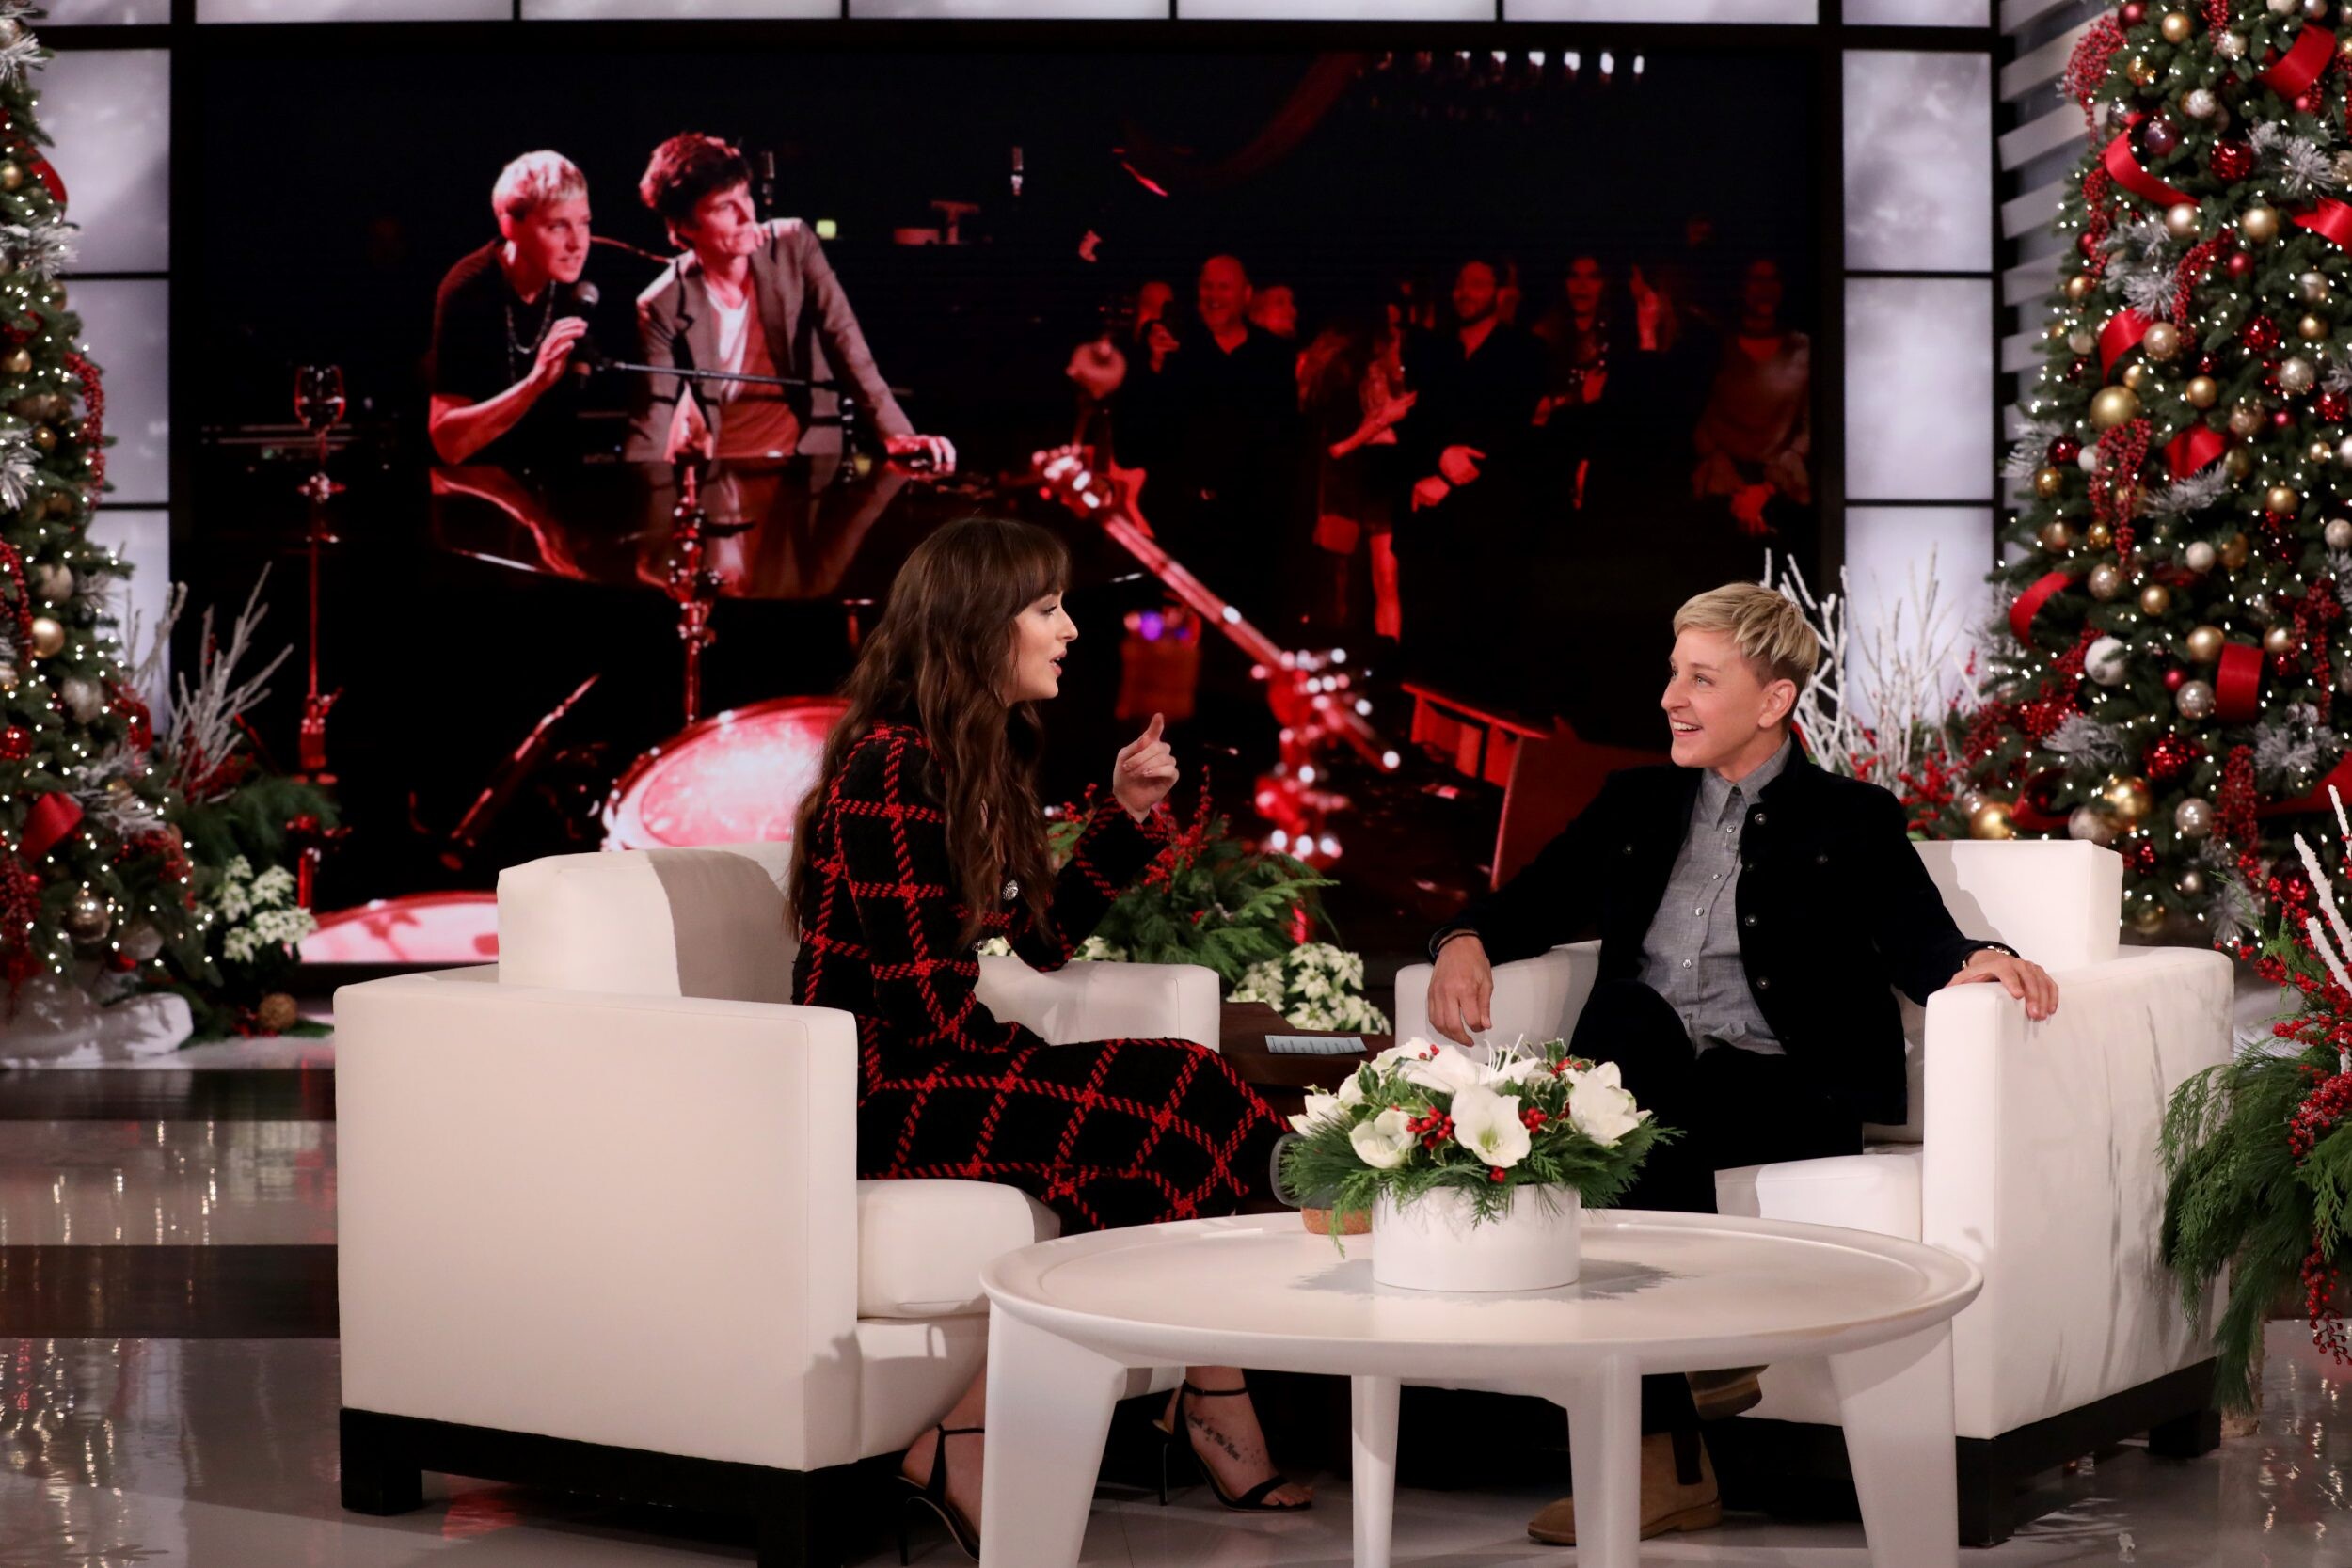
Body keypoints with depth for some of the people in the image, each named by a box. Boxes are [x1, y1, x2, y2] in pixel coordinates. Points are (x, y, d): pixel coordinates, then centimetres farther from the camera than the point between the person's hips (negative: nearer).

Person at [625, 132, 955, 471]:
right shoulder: (662, 307, -8)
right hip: (714, 473, -1)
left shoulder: (794, 245, -5)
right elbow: (652, 419, -7)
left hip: (807, 458, 1)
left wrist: (896, 432, -24)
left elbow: (843, 338, -12)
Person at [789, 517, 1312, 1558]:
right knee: (1165, 1095, -22)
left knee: (1176, 1105, -13)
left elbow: (1035, 943, 18)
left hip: (942, 1076, 8)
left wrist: (1126, 815, 11)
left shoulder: (978, 758, 14)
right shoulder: (891, 769, -15)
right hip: (875, 1098, -8)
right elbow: (936, 1008, -19)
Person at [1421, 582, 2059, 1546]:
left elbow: (1918, 944, 1)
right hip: (1645, 1075, 3)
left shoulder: (1851, 822, 13)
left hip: (1787, 1088, -3)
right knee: (1631, 1012, -32)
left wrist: (1978, 962, -23)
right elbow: (1535, 904, 21)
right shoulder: (1637, 803, 24)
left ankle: (1662, 1457, -26)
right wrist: (1466, 942, -1)